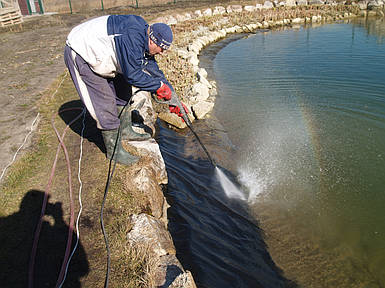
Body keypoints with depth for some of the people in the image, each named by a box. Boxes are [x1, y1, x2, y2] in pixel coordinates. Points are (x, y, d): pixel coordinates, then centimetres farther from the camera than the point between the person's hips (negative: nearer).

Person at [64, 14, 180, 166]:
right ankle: (113, 150, 4)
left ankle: (125, 130, 29)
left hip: (97, 50, 10)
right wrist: (159, 86, -17)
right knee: (105, 102, -9)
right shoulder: (133, 36, -31)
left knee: (122, 89, 14)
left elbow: (154, 70, 7)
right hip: (80, 54, -10)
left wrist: (172, 99, 5)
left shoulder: (144, 39, 1)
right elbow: (132, 75, -28)